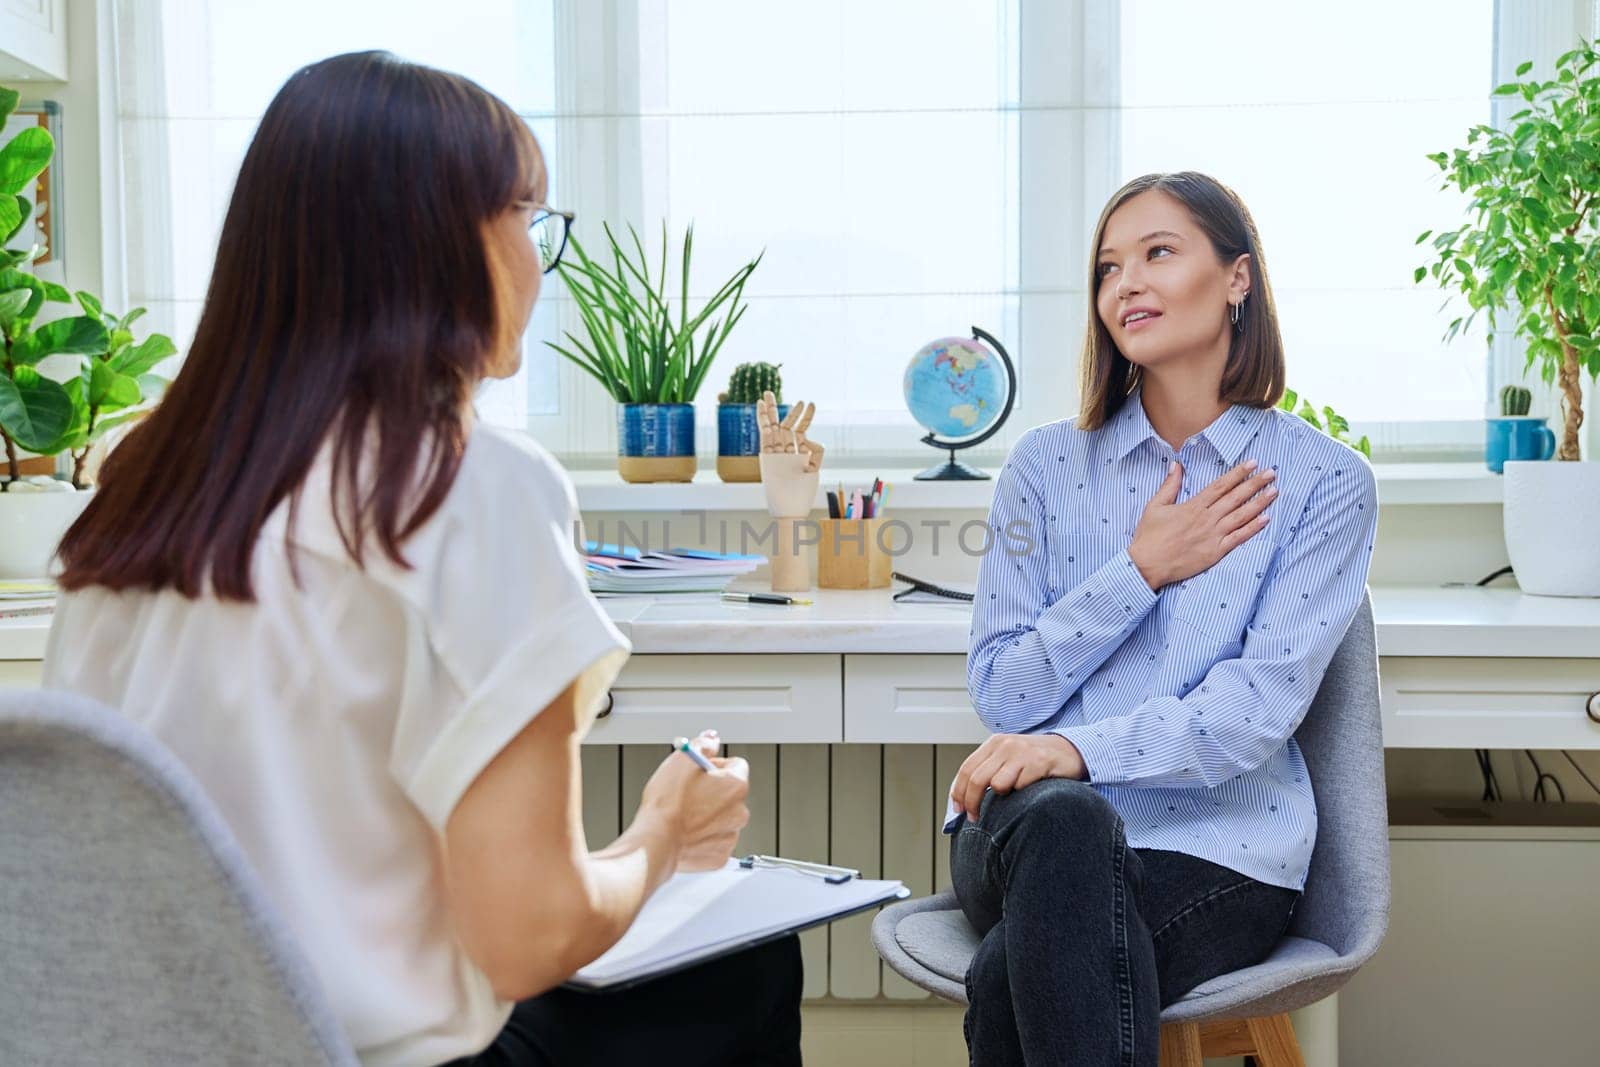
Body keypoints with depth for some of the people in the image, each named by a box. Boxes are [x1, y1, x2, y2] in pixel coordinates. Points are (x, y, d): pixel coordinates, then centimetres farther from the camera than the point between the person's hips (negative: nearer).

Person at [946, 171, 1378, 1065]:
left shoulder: (1324, 479, 3)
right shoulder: (1047, 465, 10)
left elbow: (1262, 702, -10)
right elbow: (1000, 692, 3)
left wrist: (1077, 749, -24)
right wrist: (1141, 569, -7)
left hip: (1220, 851, -2)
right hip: (1033, 832, 3)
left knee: (1013, 976, -32)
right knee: (1061, 821, -36)